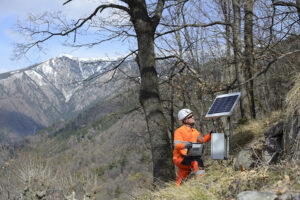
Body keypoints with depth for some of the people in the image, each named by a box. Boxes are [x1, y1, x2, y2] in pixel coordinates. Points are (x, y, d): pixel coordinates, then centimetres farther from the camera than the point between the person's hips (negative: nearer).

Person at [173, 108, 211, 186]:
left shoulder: (194, 131, 15)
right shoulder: (179, 131, -9)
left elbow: (203, 139, 5)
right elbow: (176, 145, -23)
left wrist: (210, 135, -13)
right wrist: (185, 145, -42)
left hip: (189, 157, 8)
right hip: (179, 158, -8)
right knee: (196, 161, -30)